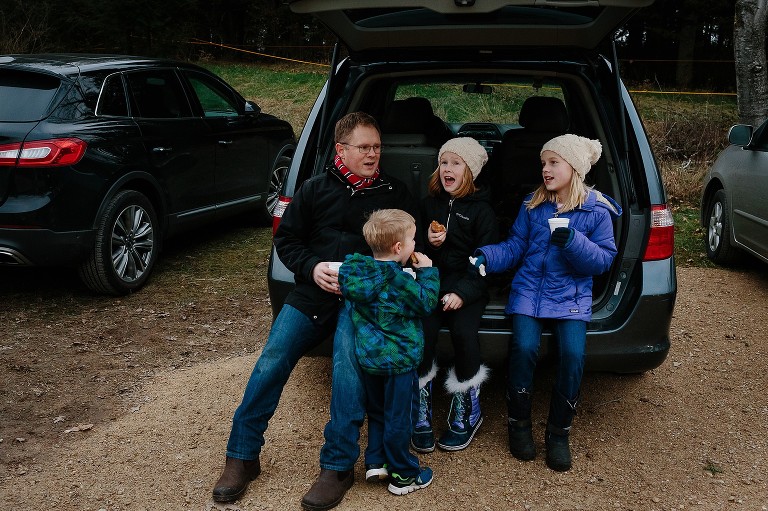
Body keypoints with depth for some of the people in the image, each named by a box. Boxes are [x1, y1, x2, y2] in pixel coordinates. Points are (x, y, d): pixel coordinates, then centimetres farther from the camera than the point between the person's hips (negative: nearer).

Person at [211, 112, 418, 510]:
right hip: (314, 289, 2)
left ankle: (338, 467, -13)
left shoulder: (395, 194, 11)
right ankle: (242, 458, 4)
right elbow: (286, 240, 13)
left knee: (348, 366, -27)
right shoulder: (316, 189, 11)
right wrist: (312, 267, -7)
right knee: (270, 364, -11)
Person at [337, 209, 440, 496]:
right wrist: (427, 272, -4)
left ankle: (376, 462, 30)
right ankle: (403, 476, 20)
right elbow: (426, 303, -14)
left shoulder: (359, 273, -4)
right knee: (399, 418, 7)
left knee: (377, 411, 24)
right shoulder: (399, 282, -23)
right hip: (399, 361, -6)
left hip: (369, 356, 6)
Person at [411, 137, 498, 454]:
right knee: (422, 330, -25)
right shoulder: (429, 204, 15)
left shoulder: (481, 210, 3)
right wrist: (429, 244, -5)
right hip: (431, 282, 3)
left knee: (463, 331, -28)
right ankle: (421, 414, -10)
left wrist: (462, 294, -18)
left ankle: (467, 411, -5)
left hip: (468, 286, -3)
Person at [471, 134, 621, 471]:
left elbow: (604, 259, -3)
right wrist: (486, 256, -10)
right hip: (529, 289, 1)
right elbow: (514, 247, 8)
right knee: (525, 347, -23)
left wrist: (573, 241, -20)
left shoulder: (597, 211, 1)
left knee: (573, 353, -24)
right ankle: (518, 424, 2)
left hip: (571, 295, -1)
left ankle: (559, 432, -1)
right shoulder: (532, 205, 8)